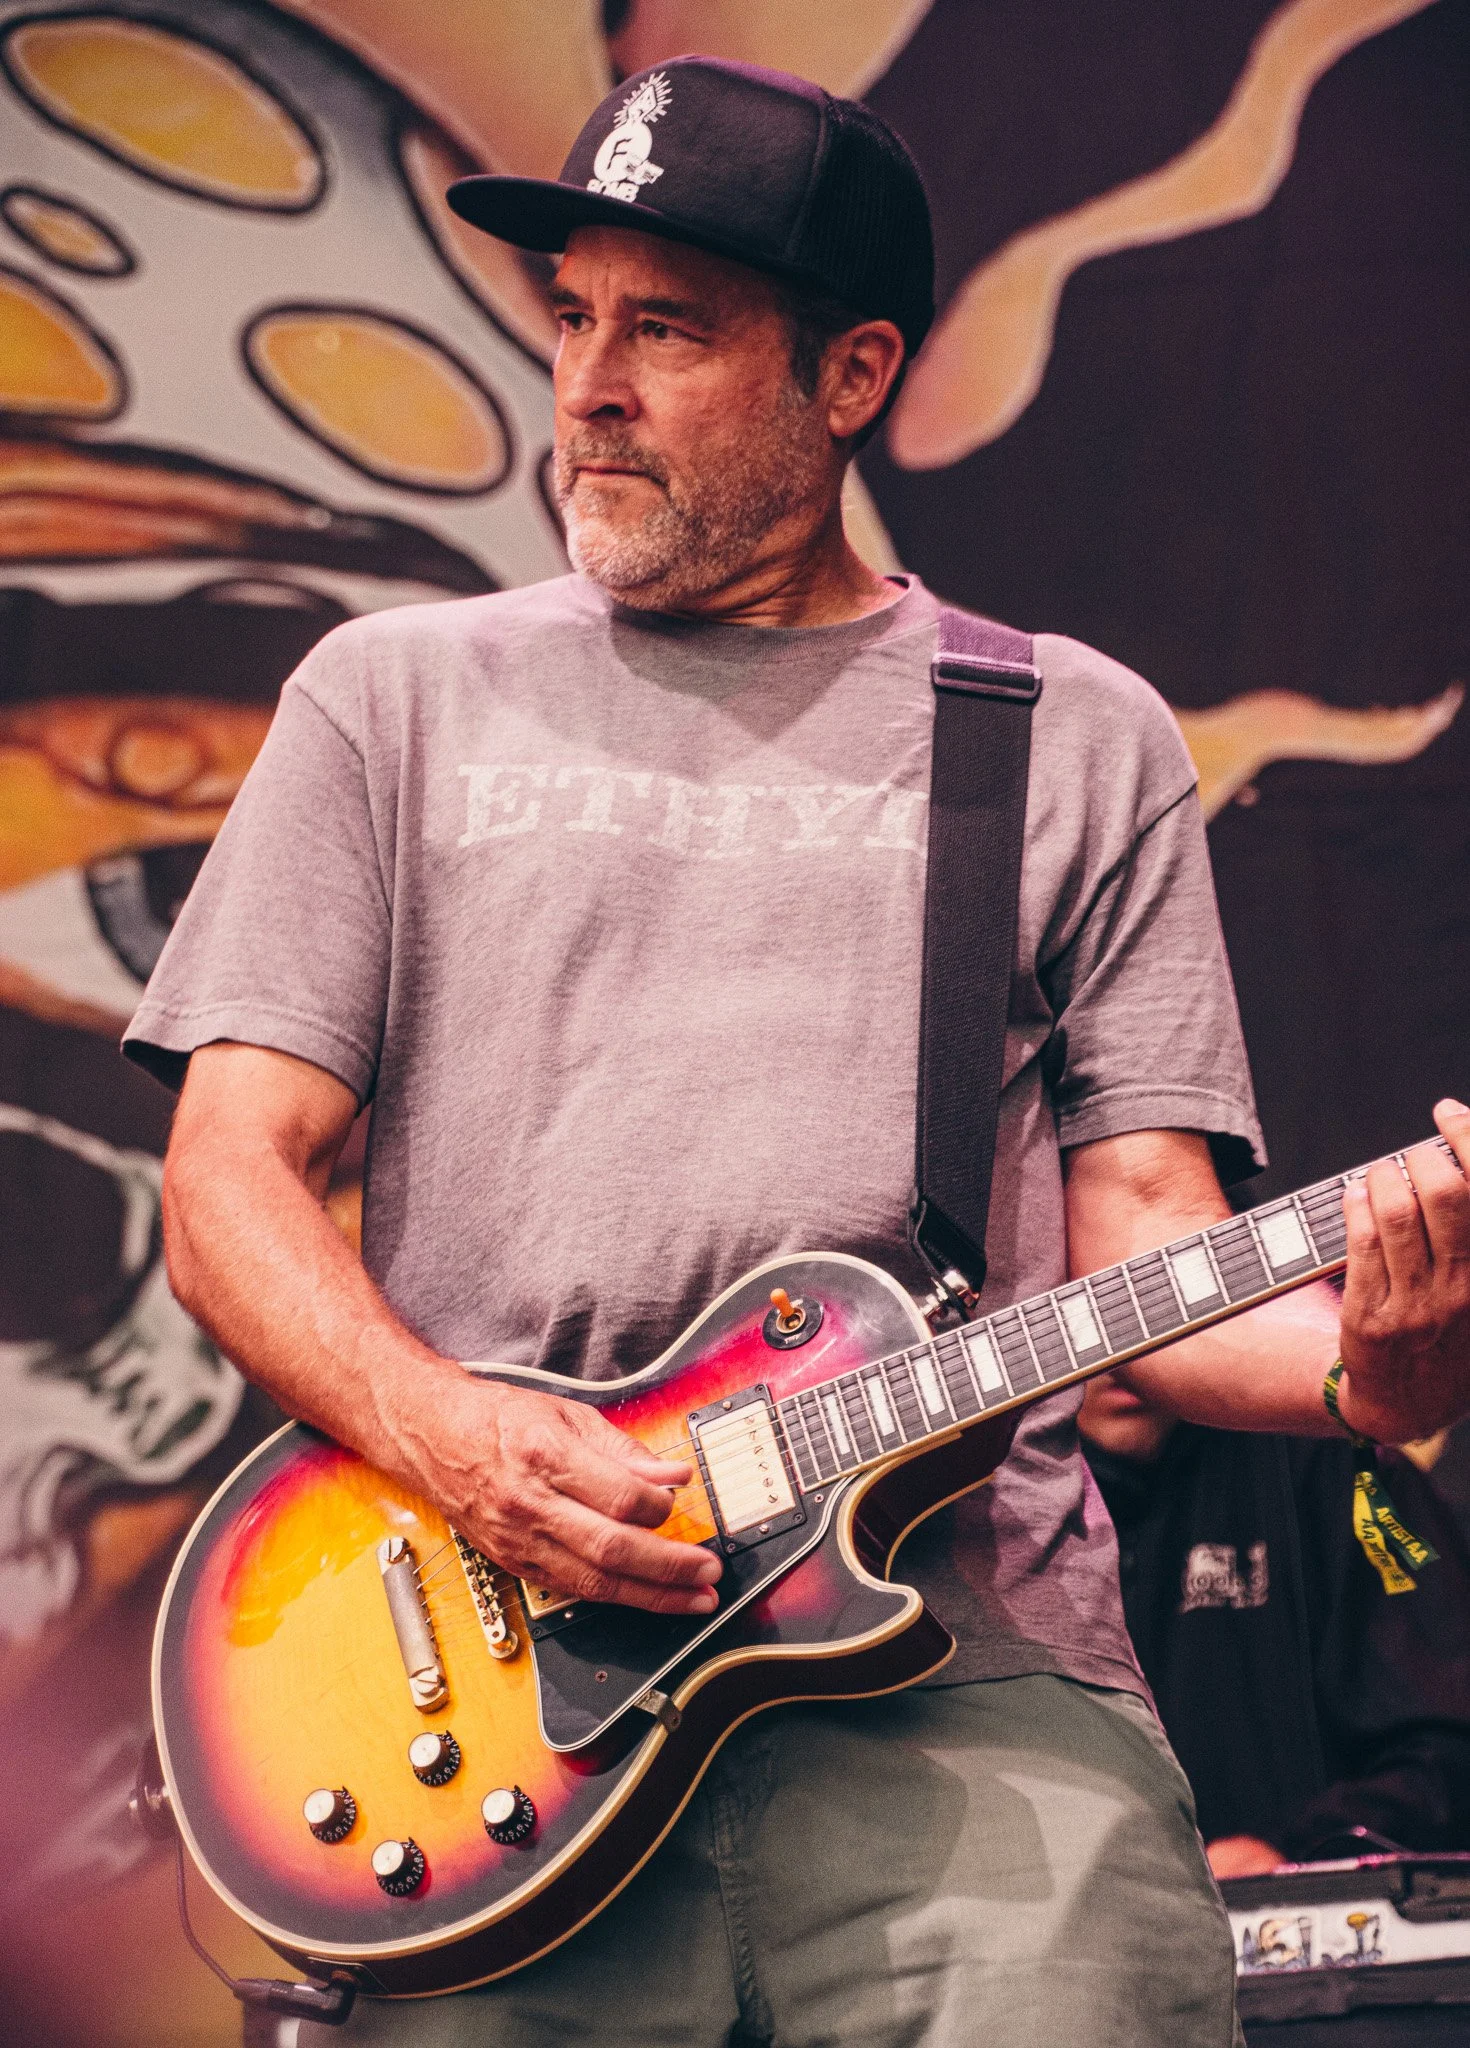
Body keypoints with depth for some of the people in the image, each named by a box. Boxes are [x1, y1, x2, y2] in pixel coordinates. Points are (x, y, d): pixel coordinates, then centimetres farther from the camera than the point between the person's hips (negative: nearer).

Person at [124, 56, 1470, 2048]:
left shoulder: (1080, 741, 16)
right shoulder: (399, 694, 16)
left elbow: (1143, 1233, 11)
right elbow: (230, 1177, 11)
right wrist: (446, 1433, -8)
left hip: (969, 1656, 0)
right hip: (496, 1668, 1)